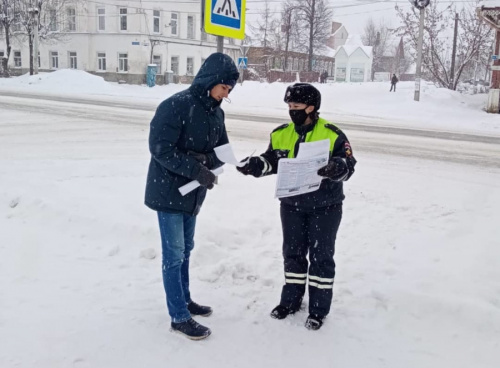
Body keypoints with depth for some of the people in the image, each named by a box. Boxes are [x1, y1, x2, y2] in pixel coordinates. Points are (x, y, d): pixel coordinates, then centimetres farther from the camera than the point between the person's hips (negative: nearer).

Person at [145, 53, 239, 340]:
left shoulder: (216, 112, 5)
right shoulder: (175, 106, -19)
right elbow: (161, 149, -24)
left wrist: (205, 159, -16)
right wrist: (197, 170, -25)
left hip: (193, 193, 8)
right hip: (169, 192, -7)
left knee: (185, 250, 18)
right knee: (174, 254, -1)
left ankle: (184, 300, 34)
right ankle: (179, 317, 9)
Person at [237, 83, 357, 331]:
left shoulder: (332, 135, -15)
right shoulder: (281, 134, 1)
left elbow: (348, 166, -16)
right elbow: (271, 161, 8)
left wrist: (335, 168, -37)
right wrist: (254, 165, -11)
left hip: (325, 206, -4)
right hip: (291, 204, 5)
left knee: (321, 255, 6)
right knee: (293, 252, 14)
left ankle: (319, 308, 19)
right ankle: (291, 300, 31)